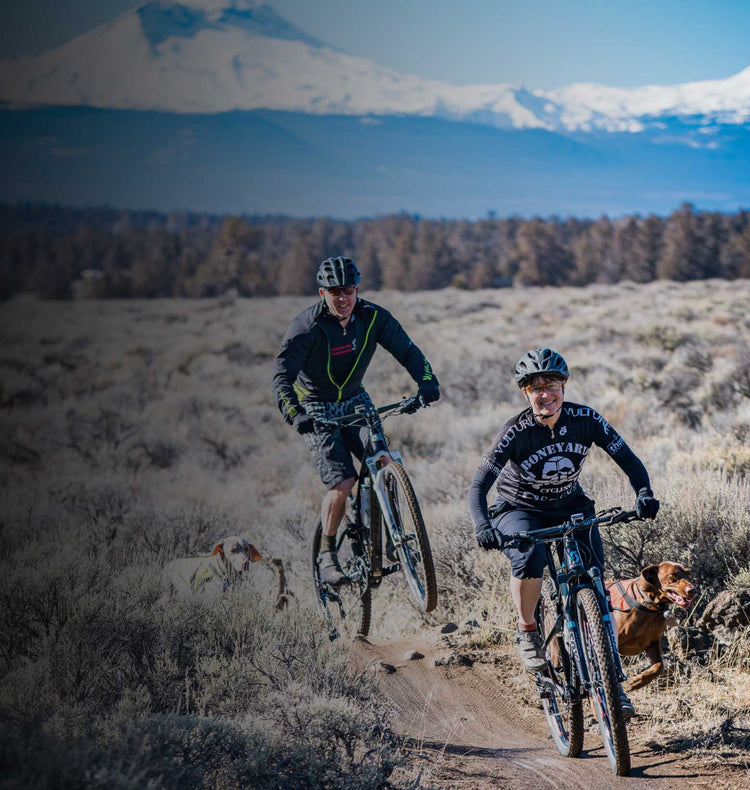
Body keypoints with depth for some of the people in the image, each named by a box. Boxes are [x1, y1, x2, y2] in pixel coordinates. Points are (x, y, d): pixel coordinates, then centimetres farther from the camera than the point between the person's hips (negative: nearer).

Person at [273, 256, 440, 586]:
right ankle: (327, 555, 1)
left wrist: (427, 381, -29)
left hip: (355, 400, 5)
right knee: (342, 482, -17)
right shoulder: (306, 327, -22)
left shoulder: (373, 317, -11)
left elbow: (407, 350, -10)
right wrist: (295, 414, -44)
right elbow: (283, 377, -26)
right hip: (317, 408, -5)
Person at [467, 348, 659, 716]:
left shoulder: (586, 420, -16)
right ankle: (527, 630, -8)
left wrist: (644, 493, -34)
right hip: (519, 510, -3)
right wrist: (483, 526, -47)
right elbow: (478, 486, -28)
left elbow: (628, 460, -13)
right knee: (529, 558, -35)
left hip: (570, 508, 3)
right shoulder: (516, 432, -24)